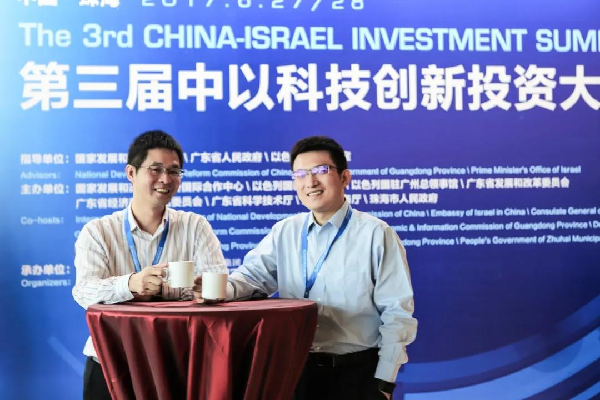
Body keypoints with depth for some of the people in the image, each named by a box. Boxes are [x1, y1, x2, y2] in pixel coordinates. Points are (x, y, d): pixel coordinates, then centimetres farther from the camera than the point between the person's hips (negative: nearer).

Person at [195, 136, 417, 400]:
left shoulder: (376, 235, -7)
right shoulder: (284, 232, 8)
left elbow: (397, 311, -8)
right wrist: (223, 288, -23)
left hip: (357, 371, -4)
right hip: (297, 368, 4)